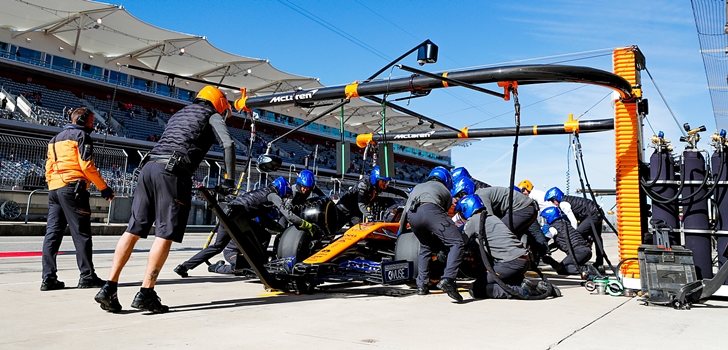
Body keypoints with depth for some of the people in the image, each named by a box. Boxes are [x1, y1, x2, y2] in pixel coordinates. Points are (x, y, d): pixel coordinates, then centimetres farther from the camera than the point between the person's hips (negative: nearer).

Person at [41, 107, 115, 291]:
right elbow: (87, 165, -12)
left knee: (52, 233, 5)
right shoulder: (81, 135, -2)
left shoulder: (56, 138, 24)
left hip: (53, 189, 8)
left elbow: (48, 167, 21)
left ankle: (48, 278, 4)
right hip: (72, 188, -8)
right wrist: (104, 188, -8)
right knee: (81, 233, -4)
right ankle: (87, 276, -1)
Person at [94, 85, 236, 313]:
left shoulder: (179, 114, 33)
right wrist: (229, 178, 3)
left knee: (134, 229, 6)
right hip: (173, 171, -7)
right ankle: (145, 294, -9)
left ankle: (109, 288, 3)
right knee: (166, 233, -6)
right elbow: (228, 144, -4)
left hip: (149, 166, 7)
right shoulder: (212, 116, 13)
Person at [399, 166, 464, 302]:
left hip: (411, 215, 4)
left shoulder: (418, 187, 43)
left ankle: (422, 285, 19)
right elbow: (444, 211, 38)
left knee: (425, 246, 25)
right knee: (457, 243, -1)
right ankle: (447, 280, -20)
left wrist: (400, 233, 59)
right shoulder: (446, 192, 34)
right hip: (430, 209, -4)